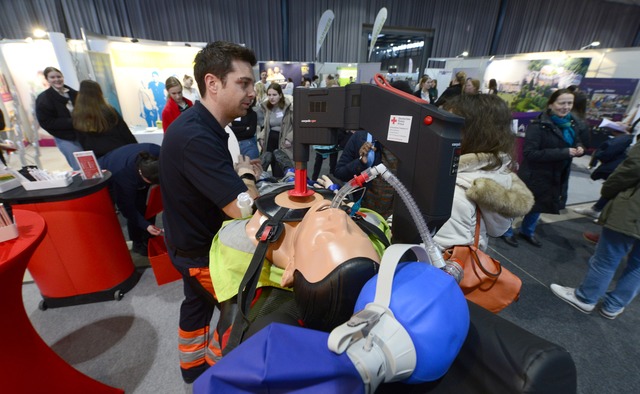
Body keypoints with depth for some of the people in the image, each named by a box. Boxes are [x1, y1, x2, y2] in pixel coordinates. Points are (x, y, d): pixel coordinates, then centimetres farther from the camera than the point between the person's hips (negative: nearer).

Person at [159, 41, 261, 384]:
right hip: (201, 250, -9)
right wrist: (246, 174, -15)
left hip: (192, 242, 9)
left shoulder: (200, 125, 1)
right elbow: (245, 209, -35)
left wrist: (241, 173, -5)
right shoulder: (196, 137, -33)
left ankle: (193, 367, 51)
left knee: (198, 302, 26)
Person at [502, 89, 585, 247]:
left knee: (538, 205, 22)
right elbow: (530, 153, -26)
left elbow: (576, 142, 17)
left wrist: (579, 149, -7)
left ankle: (527, 231, 43)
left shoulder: (572, 124, 4)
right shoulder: (538, 125, -22)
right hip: (534, 174, -8)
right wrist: (563, 152, -27)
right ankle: (506, 230, 29)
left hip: (556, 176, 8)